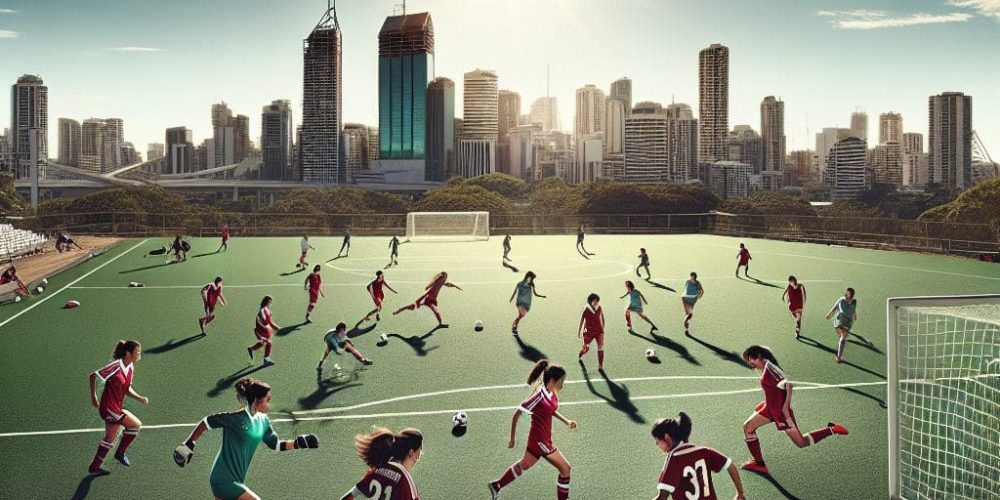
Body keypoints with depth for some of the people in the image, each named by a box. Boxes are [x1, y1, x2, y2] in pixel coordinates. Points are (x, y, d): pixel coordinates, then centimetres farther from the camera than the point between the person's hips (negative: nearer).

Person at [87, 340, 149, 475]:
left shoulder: (130, 368, 6)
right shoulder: (116, 366, -21)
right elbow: (93, 376, -16)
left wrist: (140, 398, -2)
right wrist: (93, 397, -11)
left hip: (117, 408, 9)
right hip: (109, 408, -9)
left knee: (110, 439, 18)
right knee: (136, 425, -9)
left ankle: (95, 467, 33)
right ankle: (121, 453, 9)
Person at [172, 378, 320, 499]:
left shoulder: (263, 420, 3)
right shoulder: (235, 418, -20)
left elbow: (276, 445, 10)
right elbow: (205, 423, -9)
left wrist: (299, 442, -1)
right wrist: (188, 445, -7)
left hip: (235, 479, 8)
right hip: (224, 479, -8)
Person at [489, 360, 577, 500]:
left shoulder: (552, 393, -1)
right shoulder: (539, 395, -24)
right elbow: (517, 413, -18)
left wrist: (567, 421, 8)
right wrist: (512, 439, -11)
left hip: (544, 439, 8)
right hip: (540, 440, -8)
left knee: (524, 465, 24)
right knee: (565, 468, -2)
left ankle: (496, 485, 39)